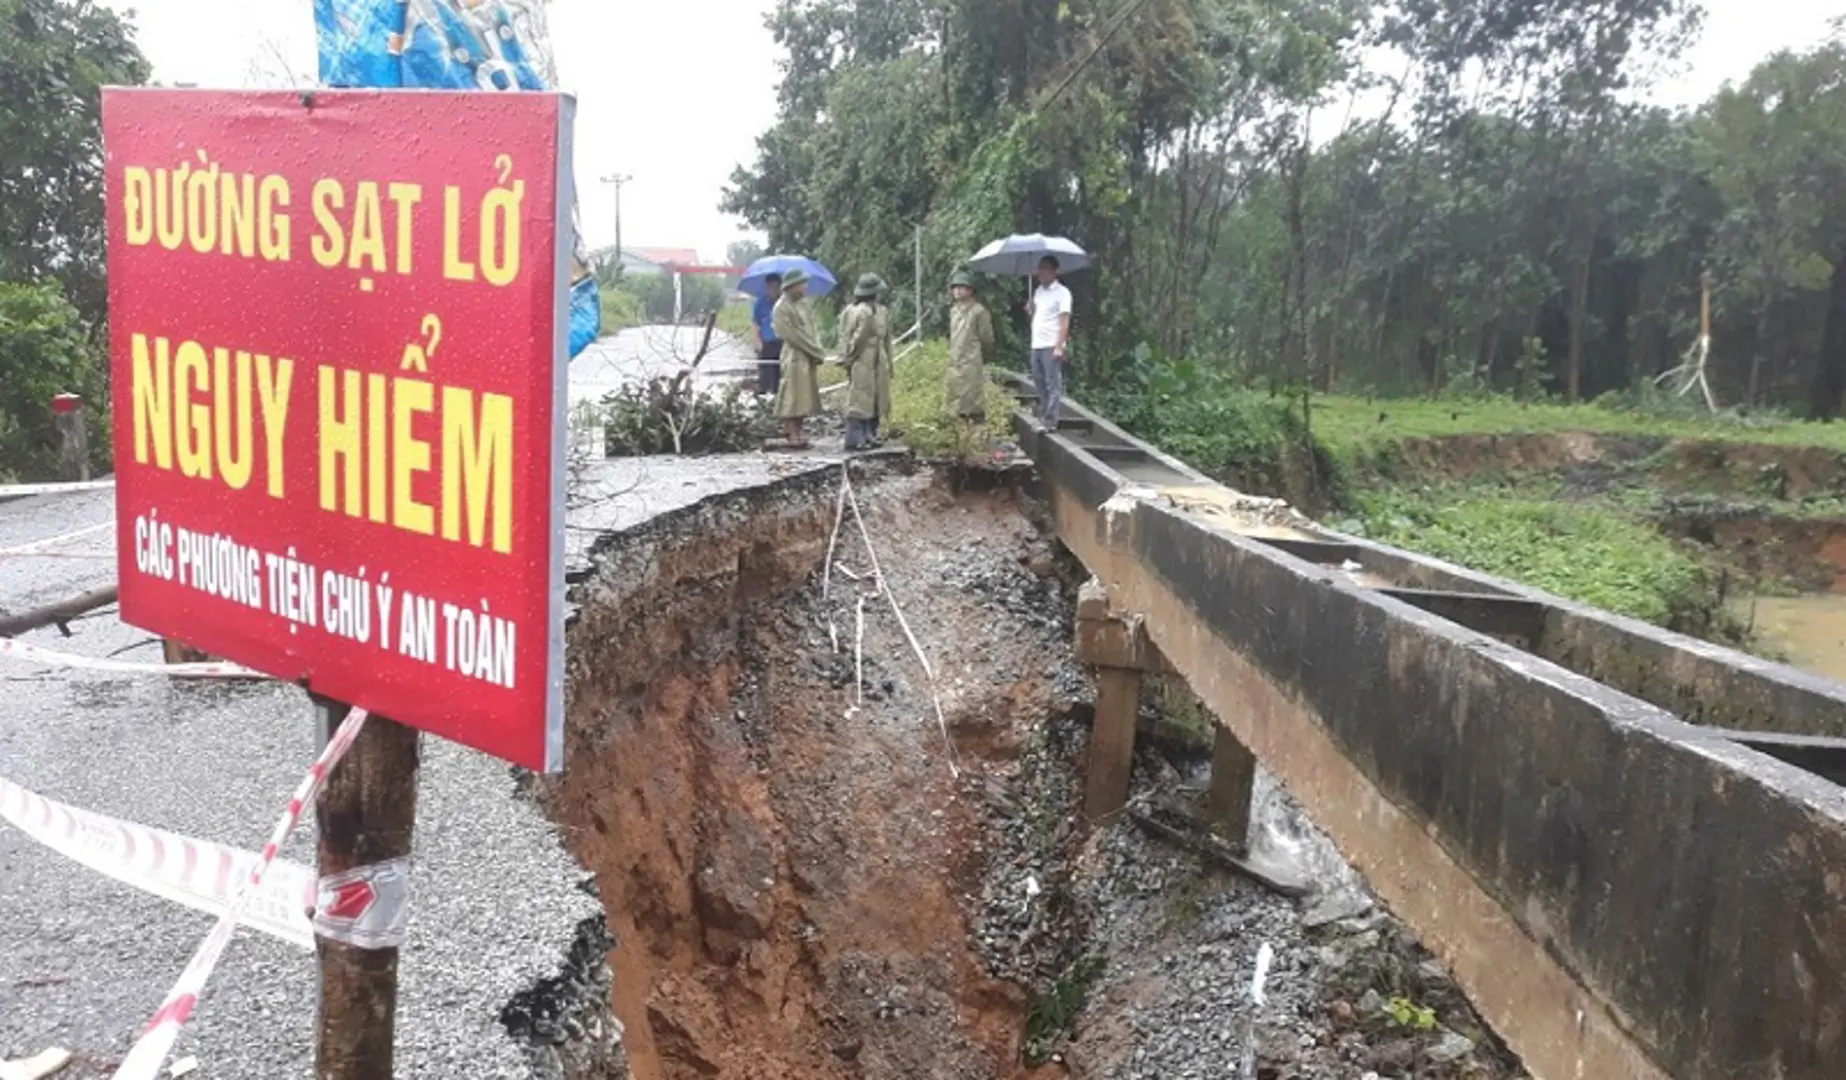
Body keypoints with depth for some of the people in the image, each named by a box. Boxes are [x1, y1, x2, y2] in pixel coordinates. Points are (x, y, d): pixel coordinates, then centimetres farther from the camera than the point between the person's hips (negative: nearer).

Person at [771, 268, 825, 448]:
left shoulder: (802, 303, 13)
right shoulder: (782, 308, -11)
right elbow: (794, 335, -15)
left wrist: (818, 350, 0)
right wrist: (817, 352, -12)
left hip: (809, 358, 8)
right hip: (795, 357, -8)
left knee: (804, 397, 10)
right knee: (793, 398, -5)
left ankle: (799, 434, 16)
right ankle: (793, 437, -2)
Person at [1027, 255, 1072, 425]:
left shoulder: (1062, 292, -6)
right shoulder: (1038, 291, 16)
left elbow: (1064, 321, -12)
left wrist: (1059, 346, -20)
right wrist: (1030, 310, 1)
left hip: (1052, 345, -8)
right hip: (1036, 345, 8)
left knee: (1053, 384, -7)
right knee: (1039, 382, 10)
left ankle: (1051, 421, -8)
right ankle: (1043, 416, 19)